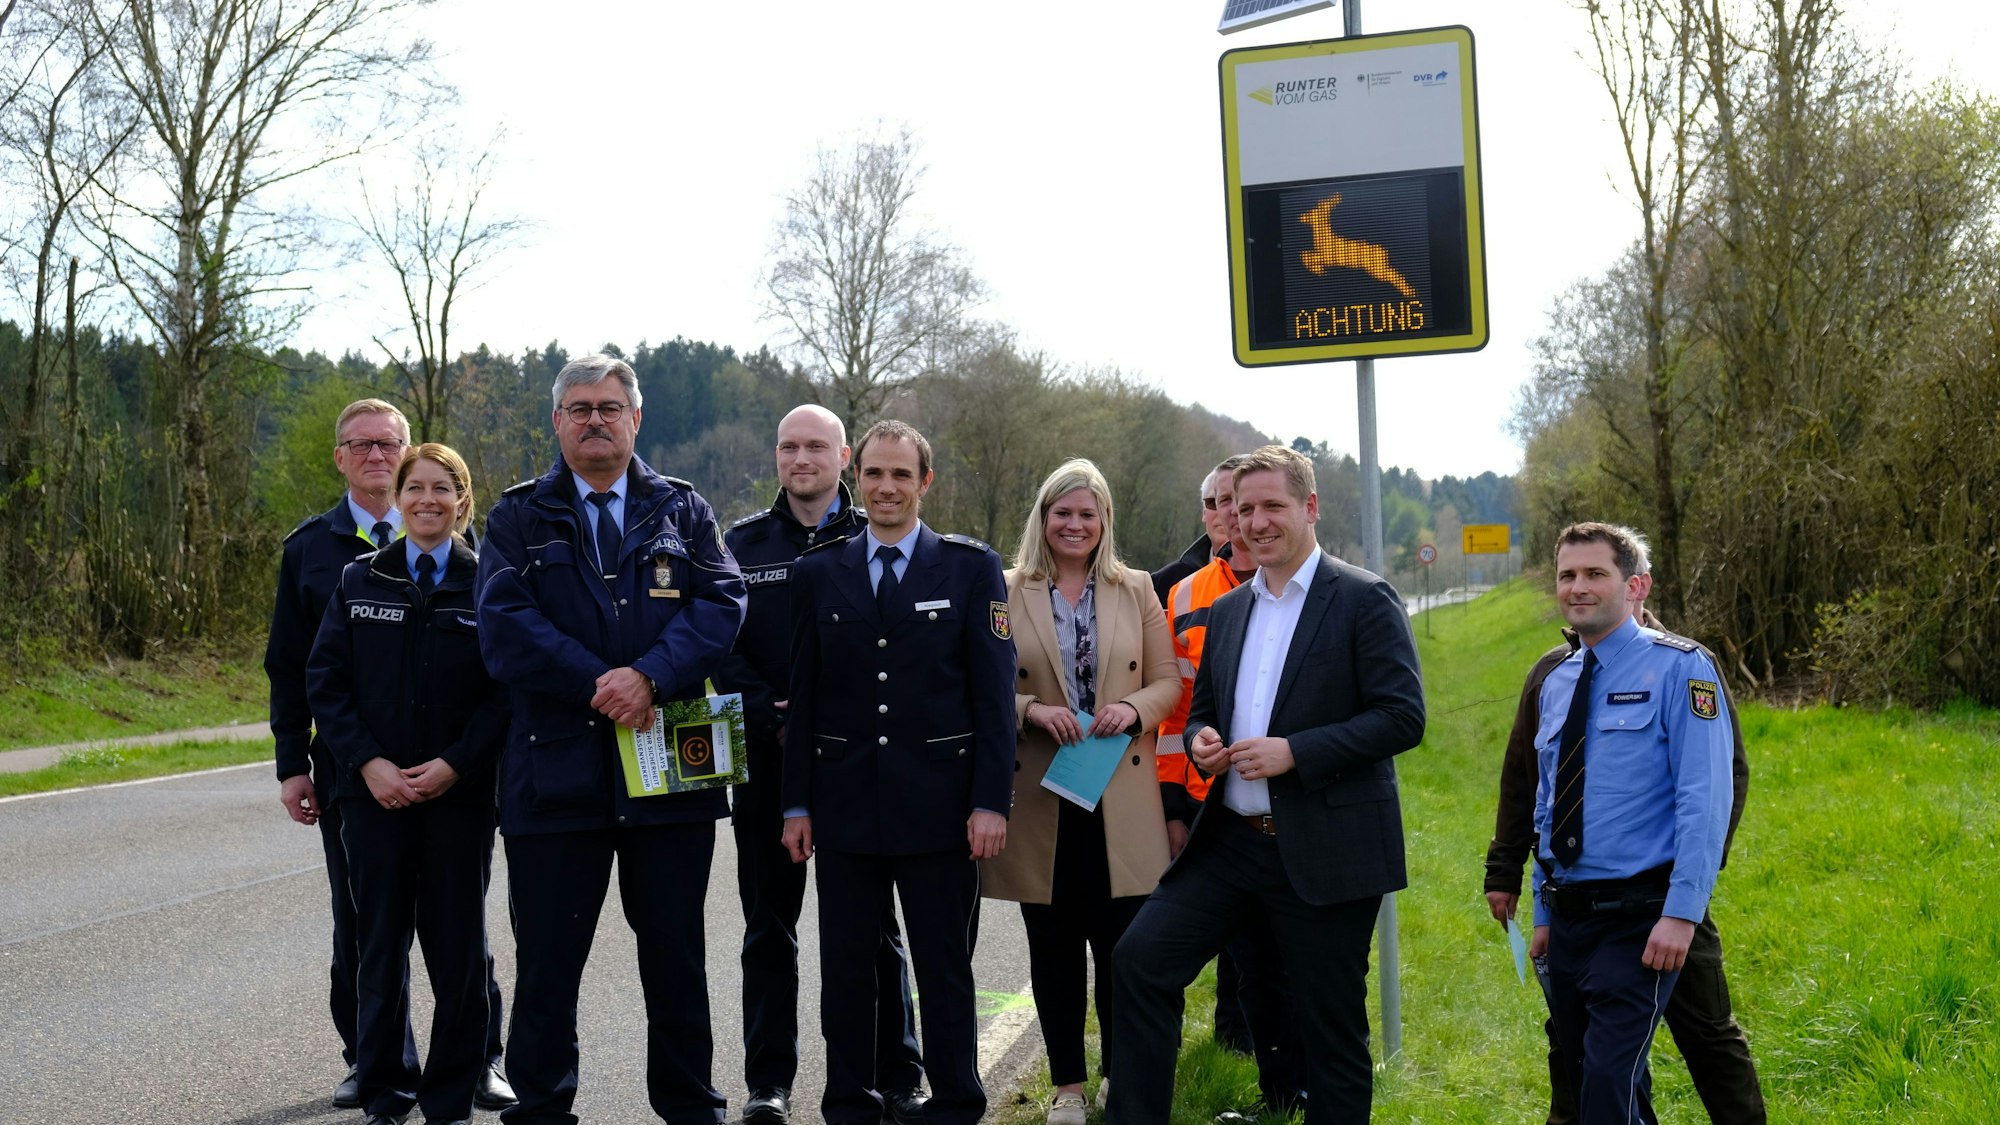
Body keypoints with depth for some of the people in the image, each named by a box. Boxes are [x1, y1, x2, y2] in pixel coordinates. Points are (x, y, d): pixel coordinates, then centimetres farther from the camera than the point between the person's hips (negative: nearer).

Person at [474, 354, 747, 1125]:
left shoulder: (684, 510, 10)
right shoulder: (518, 518, 6)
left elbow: (721, 604, -3)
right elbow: (504, 626, -7)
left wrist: (651, 676, -18)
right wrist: (598, 684, -16)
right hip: (556, 767, -1)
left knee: (677, 959, 10)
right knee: (547, 963, 5)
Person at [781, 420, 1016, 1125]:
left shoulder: (972, 568, 1)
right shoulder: (818, 572, 7)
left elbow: (994, 692, -3)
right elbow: (802, 696, 8)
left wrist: (992, 802, -9)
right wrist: (796, 804, 3)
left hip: (940, 806, -2)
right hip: (845, 803, 2)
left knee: (945, 972, 6)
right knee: (845, 973, 8)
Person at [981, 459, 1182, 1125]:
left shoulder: (1136, 591, 8)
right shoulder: (1007, 593, 2)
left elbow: (1168, 679, 8)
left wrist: (1135, 709, -11)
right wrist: (1031, 710, -15)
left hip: (1120, 800, 1)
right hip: (1038, 800, 0)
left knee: (1122, 946, 0)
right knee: (1054, 950, 8)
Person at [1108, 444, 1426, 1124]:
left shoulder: (1364, 600, -6)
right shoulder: (1226, 610, 14)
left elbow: (1404, 716, -13)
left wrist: (1294, 752, -21)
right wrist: (1200, 740, -1)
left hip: (1325, 851, -6)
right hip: (1231, 839, 6)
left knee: (1331, 1026, 3)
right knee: (1140, 957, -6)